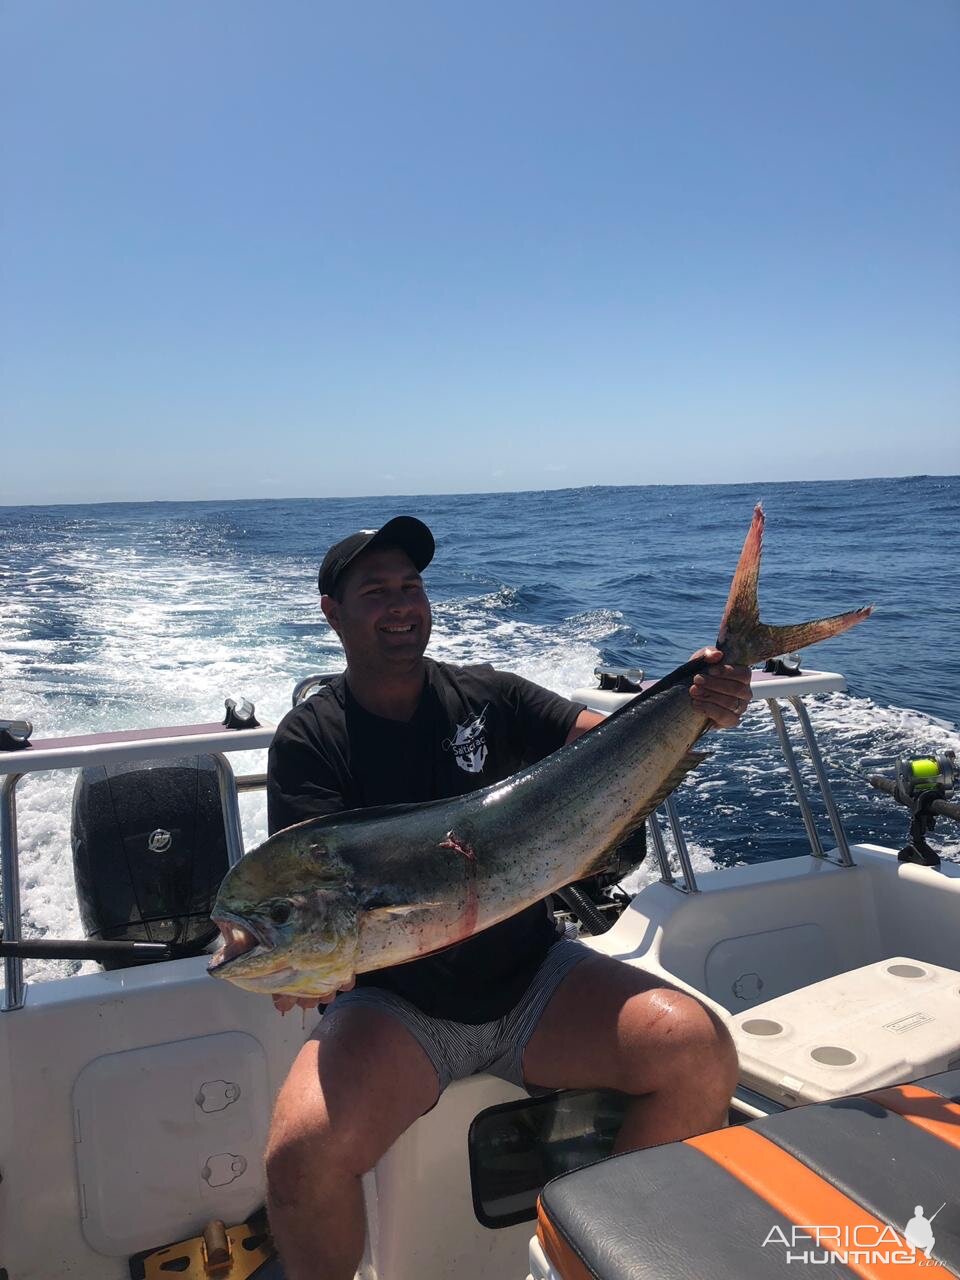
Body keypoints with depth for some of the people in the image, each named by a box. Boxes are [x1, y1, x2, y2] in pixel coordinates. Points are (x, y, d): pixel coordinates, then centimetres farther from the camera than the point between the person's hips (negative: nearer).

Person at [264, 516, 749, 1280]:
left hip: (532, 974, 3)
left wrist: (692, 709, -23)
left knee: (699, 1052, -19)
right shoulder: (310, 740, -4)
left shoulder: (488, 696, 4)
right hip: (395, 1005, -2)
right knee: (302, 1152, -28)